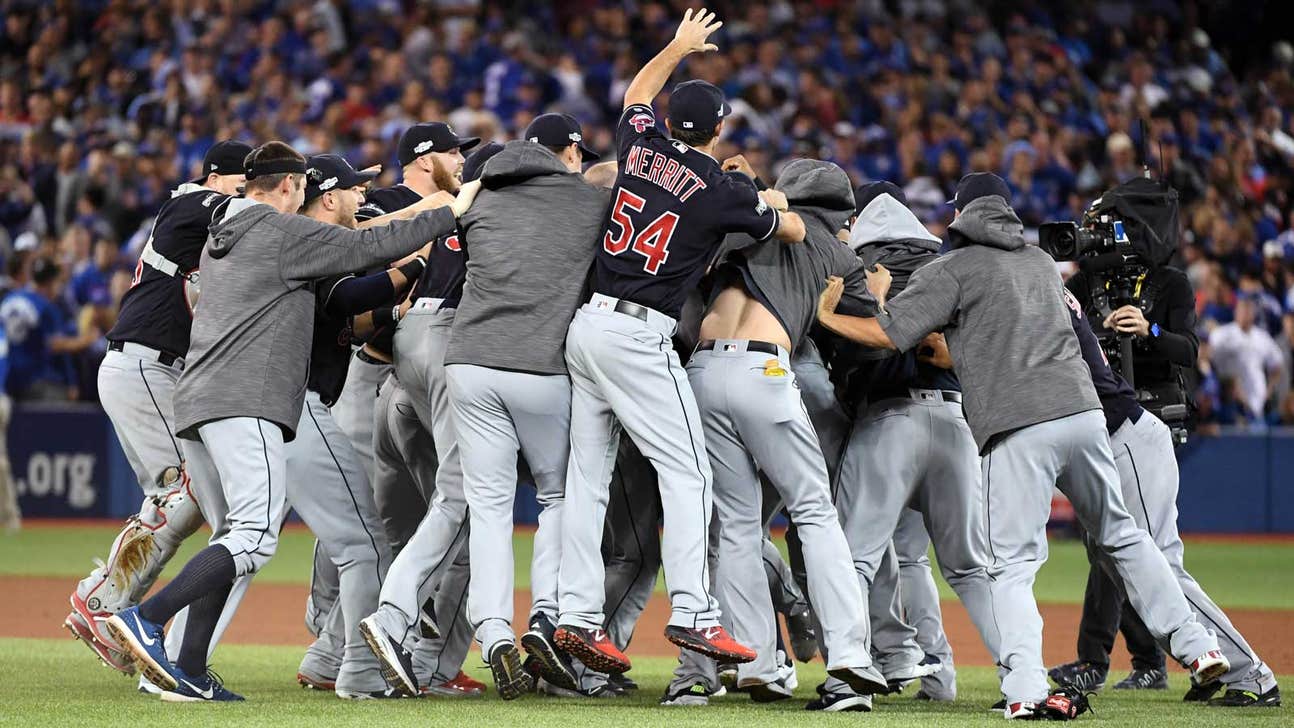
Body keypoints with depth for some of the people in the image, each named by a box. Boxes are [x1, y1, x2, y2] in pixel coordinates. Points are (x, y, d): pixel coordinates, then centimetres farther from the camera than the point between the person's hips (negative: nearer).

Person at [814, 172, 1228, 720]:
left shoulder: (953, 269, 4)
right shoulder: (1043, 262, 24)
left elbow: (889, 334, -1)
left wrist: (828, 317, 14)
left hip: (1018, 428, -5)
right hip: (1083, 409, 5)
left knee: (1013, 564, -4)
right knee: (1121, 536, 20)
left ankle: (1025, 689, -18)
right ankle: (1195, 646, 17)